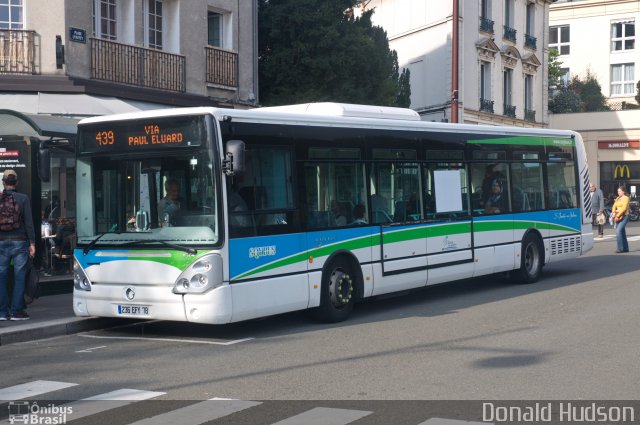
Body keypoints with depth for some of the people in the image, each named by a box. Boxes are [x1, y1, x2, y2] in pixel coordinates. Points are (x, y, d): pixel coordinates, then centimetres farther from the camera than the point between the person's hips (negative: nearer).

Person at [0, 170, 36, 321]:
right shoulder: (23, 198, -4)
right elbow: (29, 222, -7)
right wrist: (32, 243, -3)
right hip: (19, 242, -2)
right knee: (19, 277, 3)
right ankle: (16, 311, 2)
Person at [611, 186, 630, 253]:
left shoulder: (626, 198, -5)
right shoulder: (618, 198, 16)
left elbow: (624, 208, -14)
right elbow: (614, 206, 9)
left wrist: (618, 216, -17)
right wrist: (613, 213, -10)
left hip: (624, 216, -8)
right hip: (618, 217, 8)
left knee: (618, 231, -19)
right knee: (622, 232, 9)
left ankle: (620, 248, -18)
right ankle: (625, 248, 16)